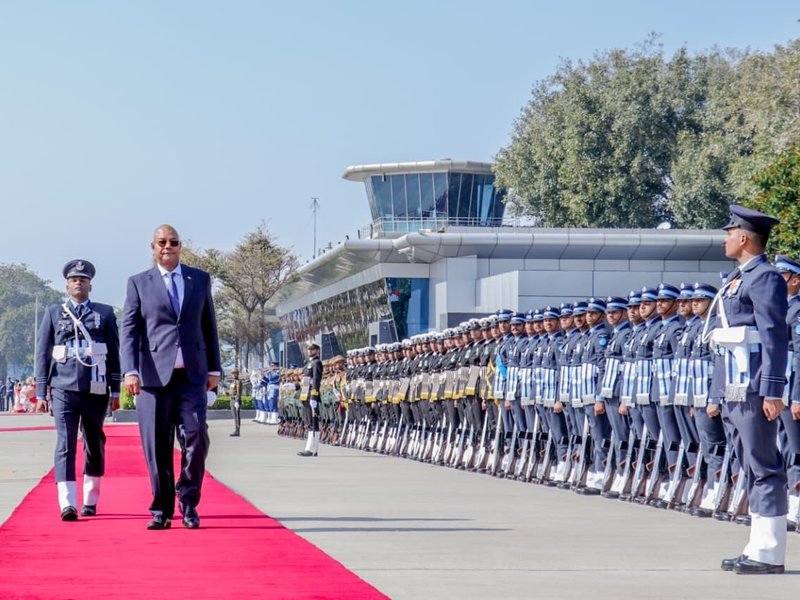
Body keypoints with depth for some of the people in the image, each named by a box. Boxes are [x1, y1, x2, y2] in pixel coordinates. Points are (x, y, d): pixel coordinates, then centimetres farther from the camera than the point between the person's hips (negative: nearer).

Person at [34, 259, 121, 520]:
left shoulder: (105, 313, 10)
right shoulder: (53, 313, 10)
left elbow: (113, 353, 10)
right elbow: (43, 353, 9)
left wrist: (115, 390, 6)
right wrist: (40, 392, 3)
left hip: (96, 389, 1)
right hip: (64, 388, -1)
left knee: (95, 445, 9)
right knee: (65, 444, -11)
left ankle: (90, 501, 23)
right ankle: (67, 504, -18)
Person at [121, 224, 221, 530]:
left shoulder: (200, 279, 14)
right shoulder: (138, 283, 8)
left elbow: (209, 326, 16)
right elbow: (129, 330, 1)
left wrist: (214, 368, 11)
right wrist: (130, 371, -11)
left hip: (192, 375, 1)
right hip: (154, 375, -1)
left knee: (196, 436, -10)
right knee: (157, 446, 0)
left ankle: (188, 502, 5)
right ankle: (161, 510, 9)